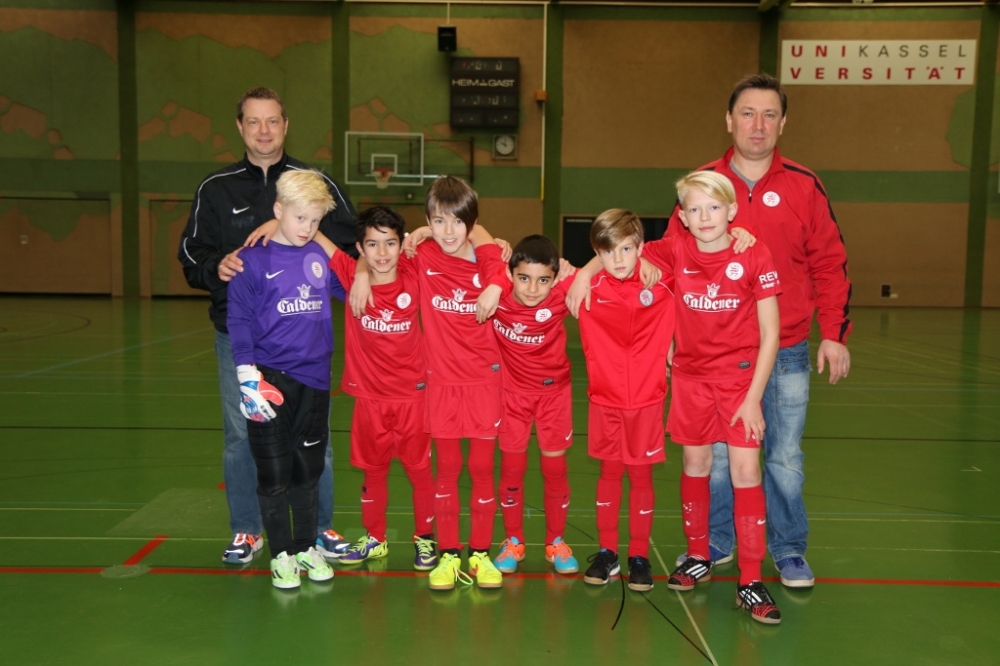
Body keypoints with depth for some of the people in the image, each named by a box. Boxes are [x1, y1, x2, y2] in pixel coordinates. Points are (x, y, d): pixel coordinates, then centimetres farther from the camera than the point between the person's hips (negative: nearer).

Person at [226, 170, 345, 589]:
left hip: (314, 378, 4)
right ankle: (281, 553, 21)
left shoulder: (321, 256, 5)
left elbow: (349, 290, 18)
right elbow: (238, 318, -7)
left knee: (308, 469, 14)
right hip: (270, 379, -3)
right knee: (274, 473, 6)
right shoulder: (254, 260, -6)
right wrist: (247, 373, -13)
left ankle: (306, 546, 29)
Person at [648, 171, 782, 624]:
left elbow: (770, 335, -10)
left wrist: (754, 397, -12)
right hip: (691, 377, 3)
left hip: (741, 378, -2)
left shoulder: (754, 257, -13)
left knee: (746, 472, -5)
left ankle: (750, 583, 5)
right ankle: (698, 558, 32)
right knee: (695, 466, 13)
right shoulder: (675, 253, -7)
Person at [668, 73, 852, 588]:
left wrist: (834, 335, -2)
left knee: (785, 456, 8)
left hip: (786, 353, 0)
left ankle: (788, 549, 25)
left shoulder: (804, 187, 1)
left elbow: (830, 265, 4)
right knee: (717, 454, 10)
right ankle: (716, 542, 27)